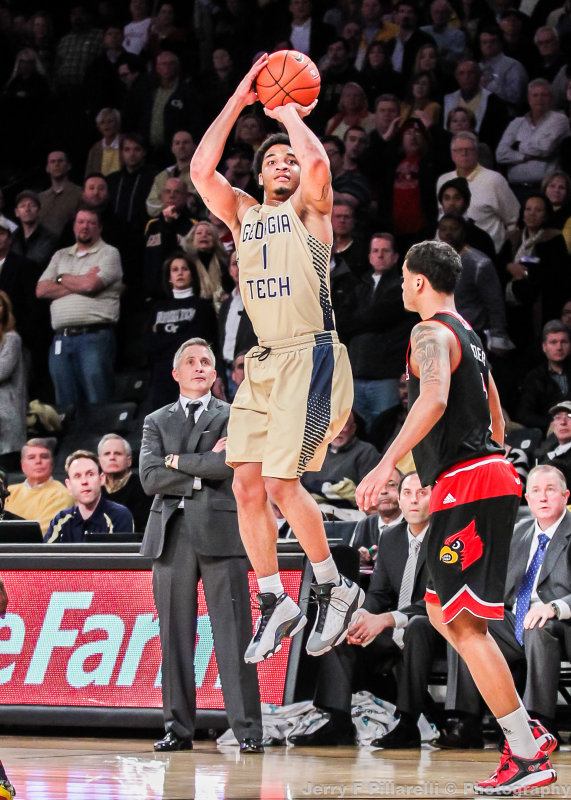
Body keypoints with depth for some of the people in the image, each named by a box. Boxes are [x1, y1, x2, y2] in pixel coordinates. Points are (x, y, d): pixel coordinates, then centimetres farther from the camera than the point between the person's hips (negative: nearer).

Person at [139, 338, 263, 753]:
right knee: (175, 637, 2)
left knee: (233, 634, -8)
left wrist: (179, 461, -2)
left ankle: (248, 730, -9)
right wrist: (203, 471, -3)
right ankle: (178, 729, 7)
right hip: (172, 535, 2)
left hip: (221, 532, -2)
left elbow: (233, 462, -8)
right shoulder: (157, 422, 17)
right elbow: (150, 477, 2)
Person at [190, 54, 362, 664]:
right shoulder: (243, 215, 17)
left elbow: (317, 161, -19)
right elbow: (200, 170, 3)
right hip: (262, 361, 6)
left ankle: (335, 589, 4)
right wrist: (239, 100, 4)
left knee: (282, 483, -13)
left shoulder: (309, 209, 3)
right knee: (247, 484, 1)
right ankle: (274, 603, 12)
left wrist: (288, 112, -2)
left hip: (309, 356, -6)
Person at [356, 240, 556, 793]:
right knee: (440, 611, 17)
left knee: (464, 623, -10)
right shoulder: (468, 334, 21)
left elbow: (434, 399, -29)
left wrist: (387, 464, -32)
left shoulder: (431, 333, -10)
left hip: (466, 485, -10)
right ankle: (522, 728, 12)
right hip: (490, 475, 10)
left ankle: (528, 758, -13)